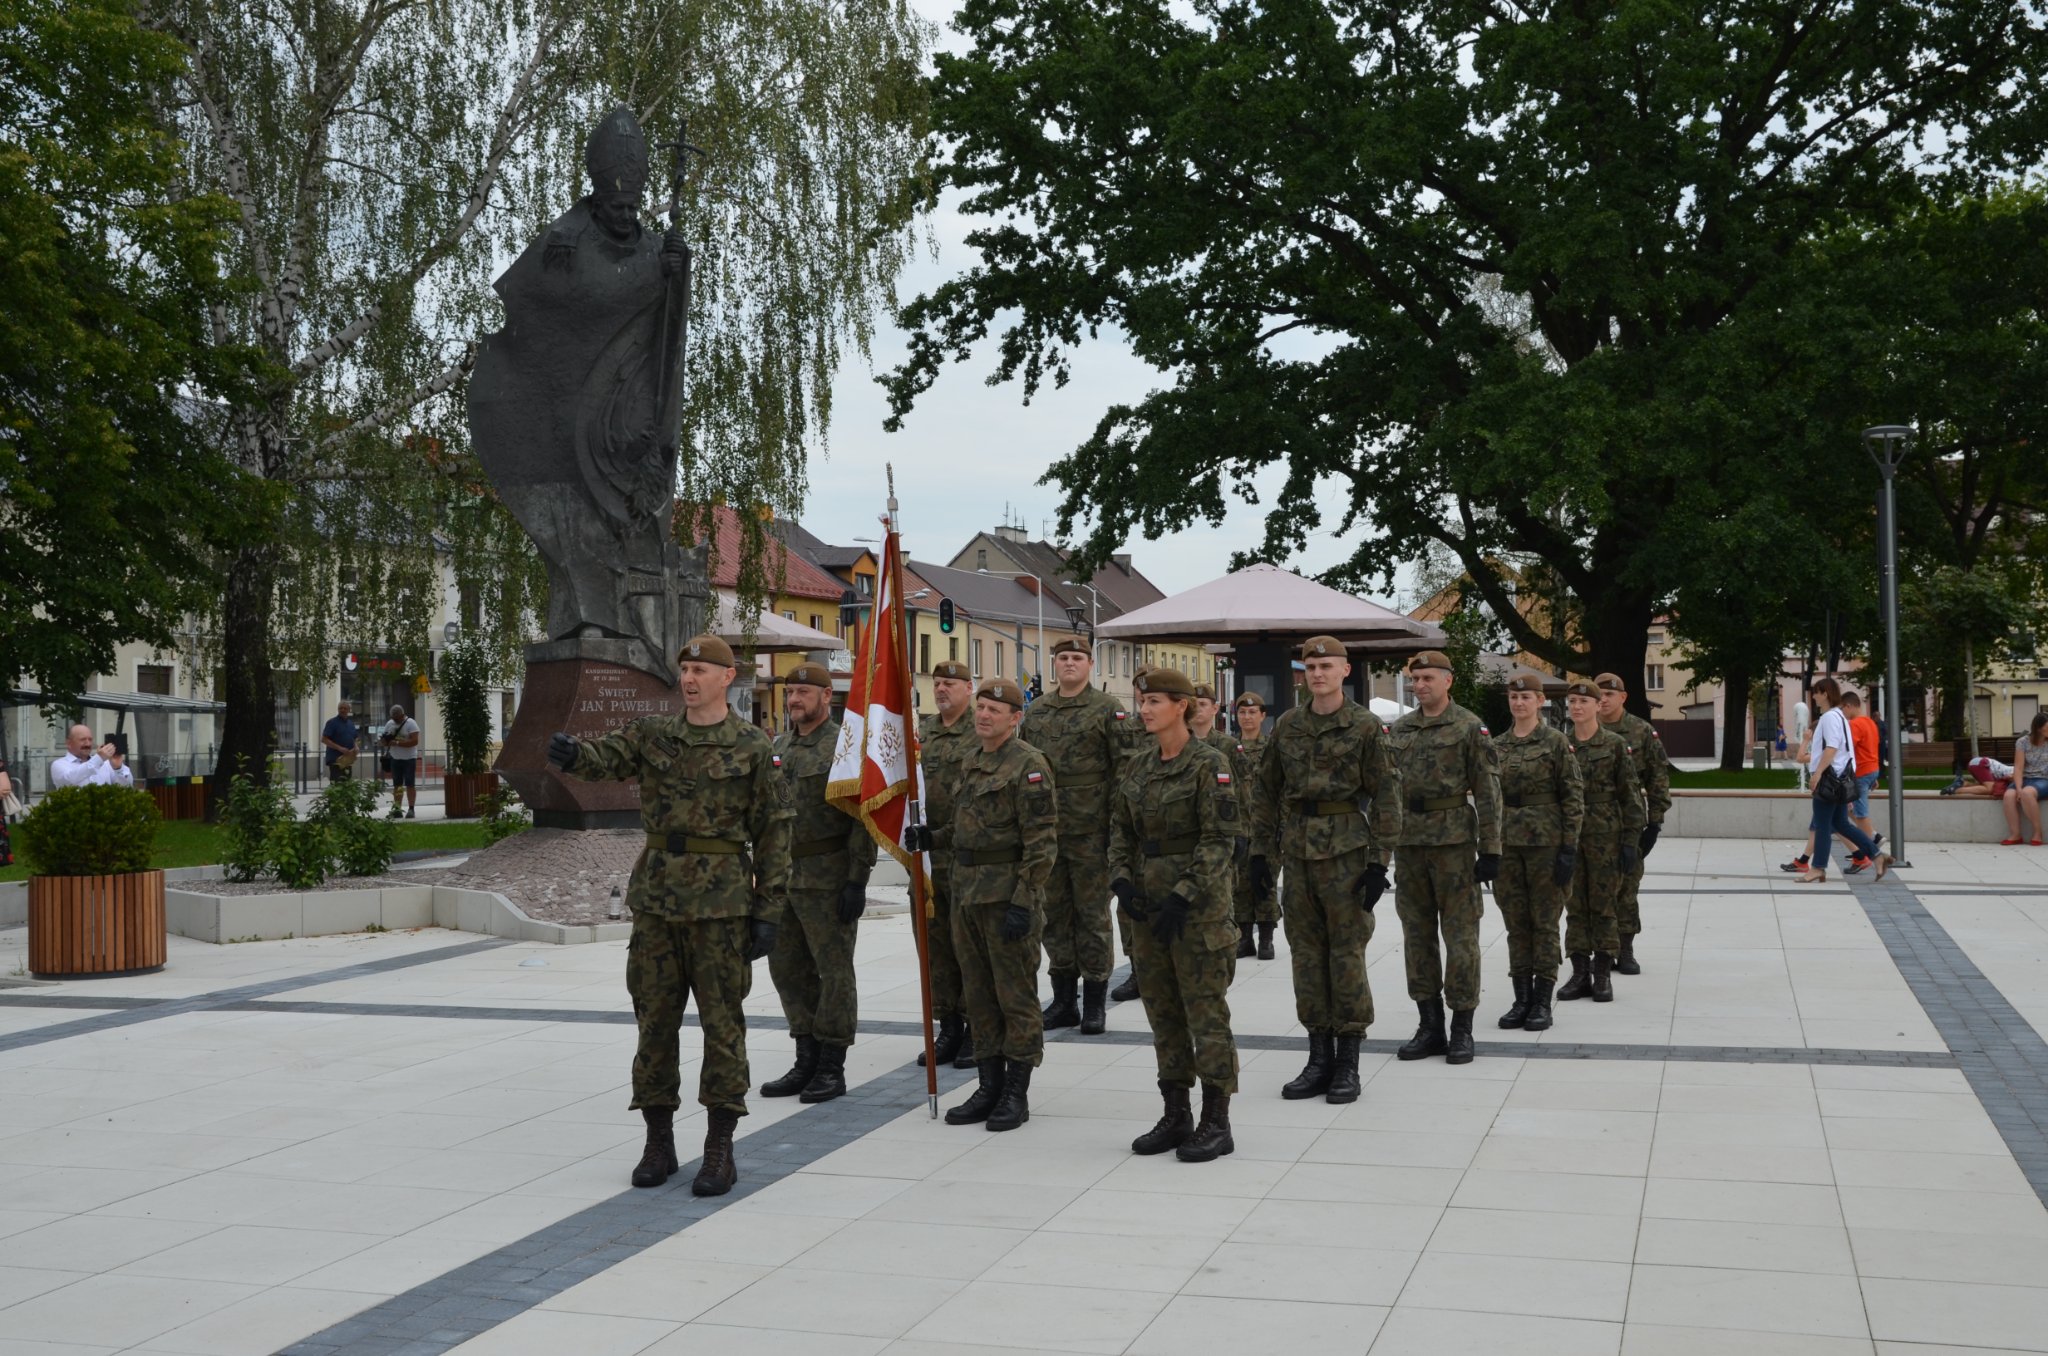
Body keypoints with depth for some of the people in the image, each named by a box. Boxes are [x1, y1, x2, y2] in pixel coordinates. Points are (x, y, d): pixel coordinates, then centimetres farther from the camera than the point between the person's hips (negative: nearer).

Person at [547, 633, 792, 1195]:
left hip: (721, 904, -3)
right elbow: (604, 758, -10)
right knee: (654, 1022, 8)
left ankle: (720, 1150, 8)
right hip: (656, 901, 4)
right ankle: (658, 1143, 19)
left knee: (721, 1024, 0)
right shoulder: (651, 734, 8)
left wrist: (768, 912, -7)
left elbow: (774, 834, -2)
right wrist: (571, 753, -35)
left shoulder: (755, 748, -1)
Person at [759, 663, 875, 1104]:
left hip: (828, 878, -8)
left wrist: (857, 881, -17)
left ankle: (832, 1068, 7)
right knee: (787, 969, 11)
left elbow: (865, 818, -13)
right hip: (783, 876, 8)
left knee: (834, 970, 0)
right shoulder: (778, 748, 14)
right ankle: (807, 1061, 22)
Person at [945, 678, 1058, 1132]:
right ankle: (988, 1087, 20)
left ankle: (1016, 1094, 7)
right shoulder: (972, 763, 15)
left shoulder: (1029, 765, -12)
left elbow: (1042, 842, -16)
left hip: (1008, 896, -8)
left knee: (1016, 997, 0)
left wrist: (1023, 902, -20)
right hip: (967, 894, 8)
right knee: (979, 996, 12)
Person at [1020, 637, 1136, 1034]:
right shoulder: (1035, 712, 12)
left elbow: (1125, 768, -6)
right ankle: (1062, 1000, 19)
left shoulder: (1107, 709, -3)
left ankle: (1094, 1003, 9)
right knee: (1055, 915, 10)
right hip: (1046, 830, 5)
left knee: (1093, 914, 1)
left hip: (1091, 831, -5)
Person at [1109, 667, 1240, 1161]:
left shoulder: (1210, 764, -11)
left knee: (1205, 1010, -3)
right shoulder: (1138, 768, 11)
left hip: (1199, 903, -7)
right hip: (1148, 902, 7)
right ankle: (1175, 1115, 21)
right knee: (1162, 1010, 11)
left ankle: (1216, 1123, 4)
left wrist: (1184, 896, -20)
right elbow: (1120, 830, 15)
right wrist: (1122, 880, -2)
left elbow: (1220, 841, -15)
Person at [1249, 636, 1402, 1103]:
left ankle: (1348, 1063, 7)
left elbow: (1386, 796, -5)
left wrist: (1378, 861, -10)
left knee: (1347, 953, -2)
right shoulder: (1287, 727, 9)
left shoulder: (1366, 727, -4)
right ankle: (1319, 1058, 16)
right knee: (1306, 953, 7)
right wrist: (1260, 851, 9)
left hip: (1346, 852, -5)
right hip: (1296, 853, 5)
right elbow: (1266, 792, 14)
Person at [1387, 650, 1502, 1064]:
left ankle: (1462, 1029, 5)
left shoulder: (1469, 728, -4)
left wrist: (1491, 849, -11)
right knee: (1417, 935, 8)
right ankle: (1429, 1026, 16)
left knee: (1460, 934, -1)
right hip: (1408, 841, 6)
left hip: (1453, 841, -5)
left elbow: (1488, 792, -7)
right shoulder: (1399, 730, 12)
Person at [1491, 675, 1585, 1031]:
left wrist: (1569, 847, -11)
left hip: (1546, 842, -4)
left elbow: (1573, 797, -5)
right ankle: (1522, 999, 14)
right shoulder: (1497, 745, 9)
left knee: (1545, 922, 1)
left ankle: (1542, 1003, 6)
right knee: (1516, 922, 7)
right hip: (1507, 843, 5)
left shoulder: (1556, 742, -4)